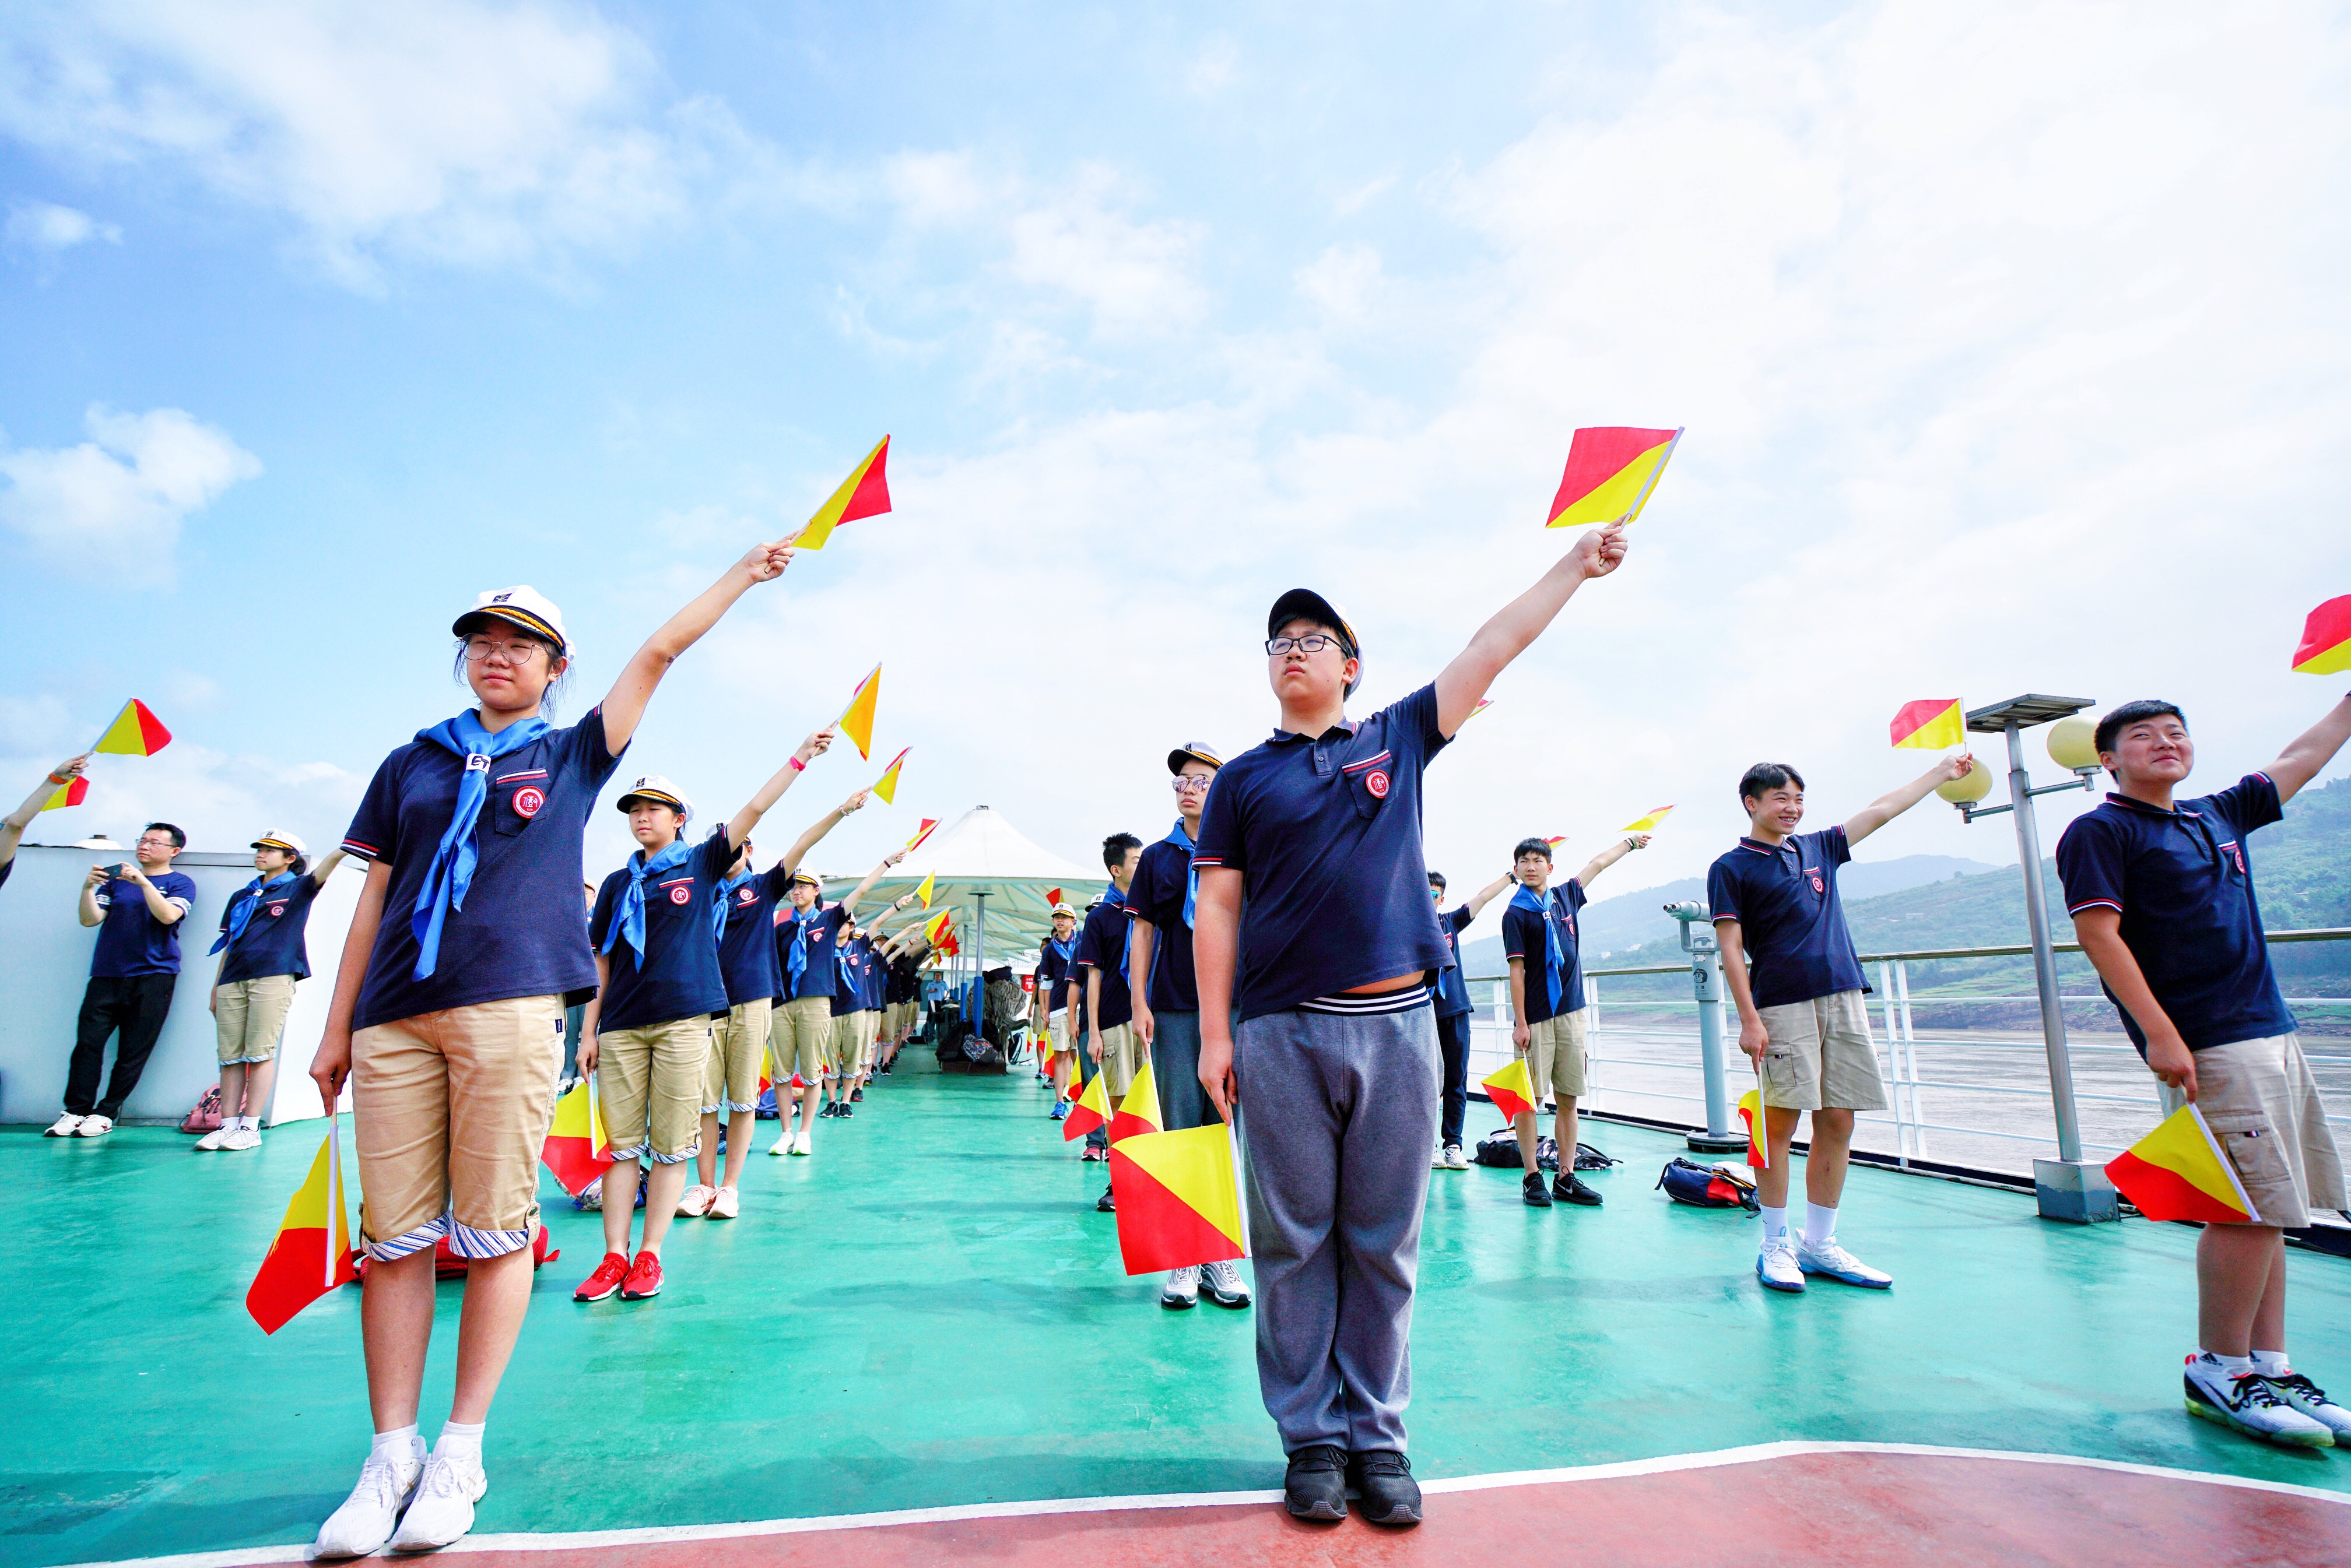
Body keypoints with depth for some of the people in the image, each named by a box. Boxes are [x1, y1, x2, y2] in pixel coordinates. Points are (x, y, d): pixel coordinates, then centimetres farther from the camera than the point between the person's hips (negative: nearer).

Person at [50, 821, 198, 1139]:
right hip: (106, 975, 3)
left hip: (153, 977, -3)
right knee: (88, 1041, -5)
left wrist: (143, 881, -19)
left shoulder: (180, 883, 6)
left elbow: (168, 915, -12)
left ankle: (106, 1114, 5)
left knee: (134, 1050, -3)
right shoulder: (117, 879, 17)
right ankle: (76, 1111, 3)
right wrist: (88, 888, -9)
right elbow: (90, 919, 6)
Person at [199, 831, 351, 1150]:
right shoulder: (240, 896, 22)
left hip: (273, 978, -5)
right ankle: (227, 1124, 8)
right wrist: (215, 988, 18)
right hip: (232, 981, 5)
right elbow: (228, 943, 23)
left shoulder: (297, 888, 8)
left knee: (260, 1054, -5)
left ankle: (250, 1127, -2)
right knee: (230, 1057, 4)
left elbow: (323, 869, -11)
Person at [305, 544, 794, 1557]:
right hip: (396, 1019, 3)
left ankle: (462, 1452, 12)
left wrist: (743, 573, 19)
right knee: (393, 1237, 3)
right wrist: (336, 1028, 14)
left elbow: (663, 648, 15)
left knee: (496, 1233, -1)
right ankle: (392, 1456, 16)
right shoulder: (413, 763, 18)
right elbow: (373, 902, 17)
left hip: (510, 1011, -2)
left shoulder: (571, 754, 14)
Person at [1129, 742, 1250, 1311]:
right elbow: (1142, 931, 9)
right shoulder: (1157, 857, 10)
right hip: (1173, 1010, 1)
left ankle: (1221, 1255, 13)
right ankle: (1182, 1260, 10)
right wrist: (1139, 1004, 1)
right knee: (1179, 1129, 2)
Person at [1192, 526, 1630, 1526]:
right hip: (1282, 1034, -1)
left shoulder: (1398, 738, 12)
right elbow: (1218, 908, 5)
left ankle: (1377, 1435, 23)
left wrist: (1578, 563, 18)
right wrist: (1214, 1033, -1)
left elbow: (1495, 647, 15)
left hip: (1397, 1023, 1)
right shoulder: (1244, 778, 9)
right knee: (1295, 1243, 6)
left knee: (1385, 1245, 8)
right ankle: (1312, 1439, 21)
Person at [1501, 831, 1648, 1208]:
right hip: (1536, 1017, -5)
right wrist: (1520, 1022, -11)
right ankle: (1532, 1177, 5)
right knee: (1530, 1097, -3)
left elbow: (1598, 864, 27)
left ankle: (1566, 1177, 11)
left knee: (1568, 1099, 6)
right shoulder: (1516, 914, -4)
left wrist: (1630, 841, 39)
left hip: (1571, 1012, 5)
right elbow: (1517, 970, -8)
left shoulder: (1565, 896, 11)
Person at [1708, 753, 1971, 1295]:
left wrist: (1942, 771, 32)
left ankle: (1819, 1245, 16)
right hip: (1781, 1006, -6)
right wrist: (1748, 1019, -12)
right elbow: (1730, 949, -5)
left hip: (1843, 998, 6)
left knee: (1838, 1124, 6)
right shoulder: (1731, 868, 1)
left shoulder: (1818, 848, 17)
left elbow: (1881, 810, 27)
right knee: (1780, 1124, -4)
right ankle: (1776, 1247, 7)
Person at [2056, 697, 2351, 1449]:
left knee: (2267, 1212, 10)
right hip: (2208, 1047, -8)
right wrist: (2160, 1035, -19)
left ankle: (2270, 1367, 19)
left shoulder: (2219, 815, 17)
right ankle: (2219, 1370, 6)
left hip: (2273, 1034, 8)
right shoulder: (2100, 832, -6)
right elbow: (2098, 935, -14)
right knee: (2254, 1207, -8)